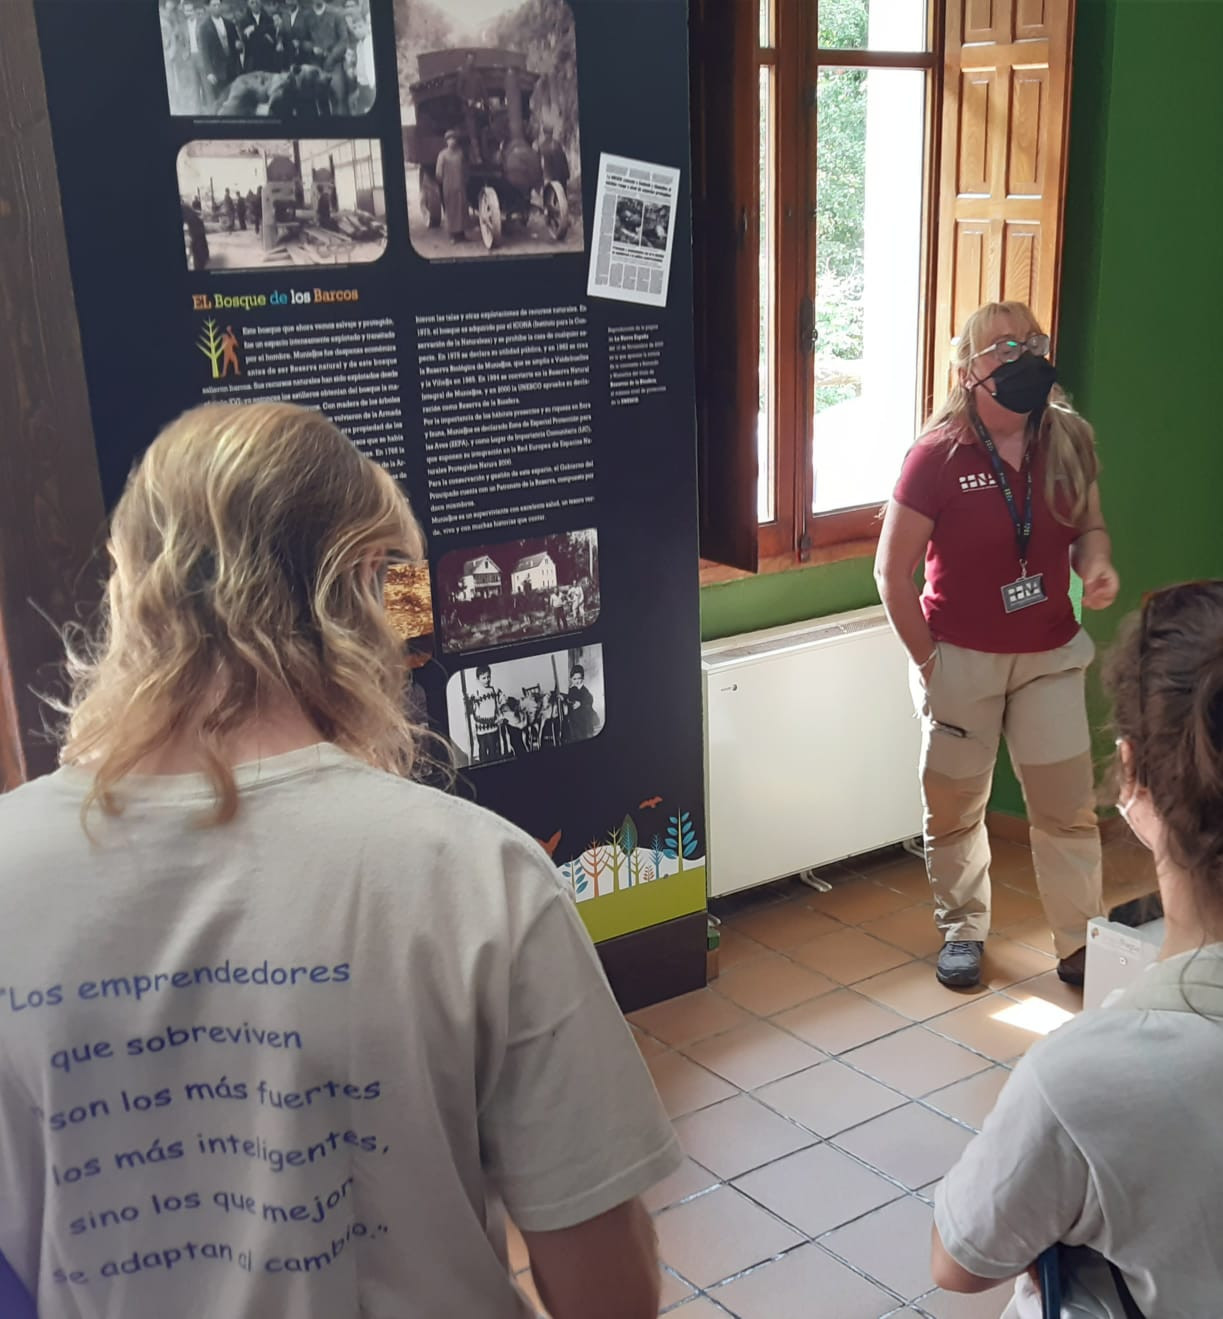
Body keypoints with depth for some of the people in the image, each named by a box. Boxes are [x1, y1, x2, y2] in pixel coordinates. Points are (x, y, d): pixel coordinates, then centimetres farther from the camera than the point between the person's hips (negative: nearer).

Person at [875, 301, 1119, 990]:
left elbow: (1090, 526, 11)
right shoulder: (939, 455, -16)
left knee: (1069, 805, 6)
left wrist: (1098, 563, -13)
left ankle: (1080, 943, 22)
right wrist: (927, 658, -8)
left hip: (1051, 655, 3)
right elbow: (893, 570, -11)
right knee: (956, 805, 12)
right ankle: (963, 930, 33)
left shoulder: (1070, 440, -5)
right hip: (962, 659, -3)